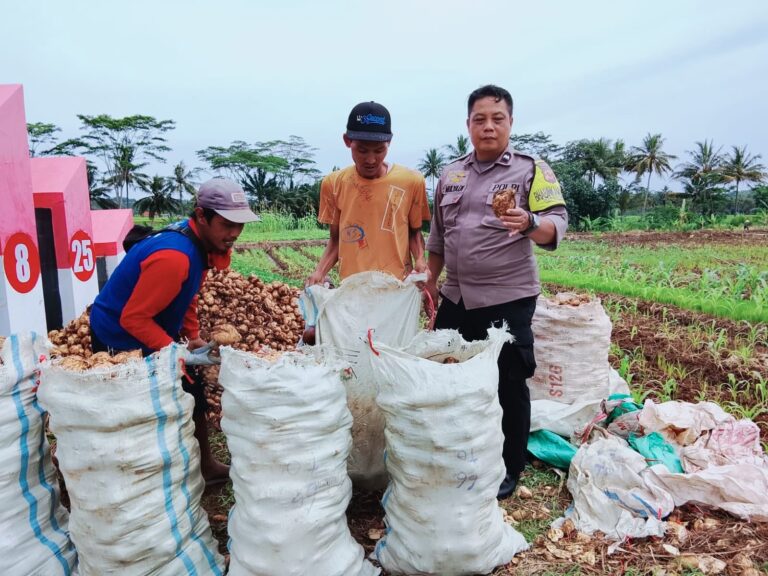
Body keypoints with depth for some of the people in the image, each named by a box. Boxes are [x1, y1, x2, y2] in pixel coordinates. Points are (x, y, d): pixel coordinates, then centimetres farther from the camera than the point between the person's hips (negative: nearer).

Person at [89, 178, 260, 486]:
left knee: (191, 394, 14)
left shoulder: (199, 242, -5)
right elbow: (133, 318, -30)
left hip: (154, 333, 9)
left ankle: (206, 466, 30)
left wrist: (193, 337, 2)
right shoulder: (174, 256, -33)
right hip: (119, 340, -9)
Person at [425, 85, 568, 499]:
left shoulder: (531, 170, -4)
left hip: (508, 299, -5)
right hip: (456, 298, 5)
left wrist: (530, 224, -34)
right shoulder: (450, 174, 11)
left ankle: (509, 469, 25)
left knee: (509, 386, 6)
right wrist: (430, 281, 16)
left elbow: (557, 223, -14)